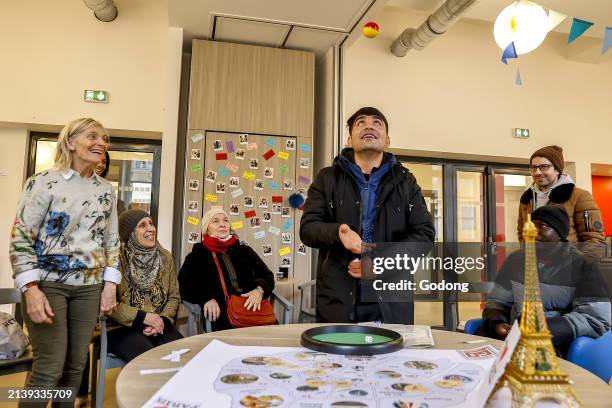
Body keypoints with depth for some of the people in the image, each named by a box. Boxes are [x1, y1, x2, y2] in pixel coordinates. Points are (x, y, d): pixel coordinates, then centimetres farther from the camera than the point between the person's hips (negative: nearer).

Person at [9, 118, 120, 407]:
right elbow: (20, 237, -8)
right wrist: (31, 289, -15)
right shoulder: (44, 182, -5)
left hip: (89, 286, 4)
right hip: (48, 283, -4)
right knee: (49, 368, -4)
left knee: (75, 365, 9)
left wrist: (110, 284, 5)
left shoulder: (106, 190, 9)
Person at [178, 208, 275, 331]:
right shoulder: (197, 255, 14)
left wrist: (259, 290, -6)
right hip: (221, 315, -2)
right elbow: (184, 285, 3)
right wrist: (206, 298, -14)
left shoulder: (244, 250, 20)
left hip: (254, 308, 2)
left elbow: (267, 276, 16)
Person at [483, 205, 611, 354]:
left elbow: (597, 317, -11)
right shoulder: (515, 259, 13)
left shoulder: (582, 265, 0)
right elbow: (497, 301, 16)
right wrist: (496, 324, -7)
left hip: (555, 345, -4)